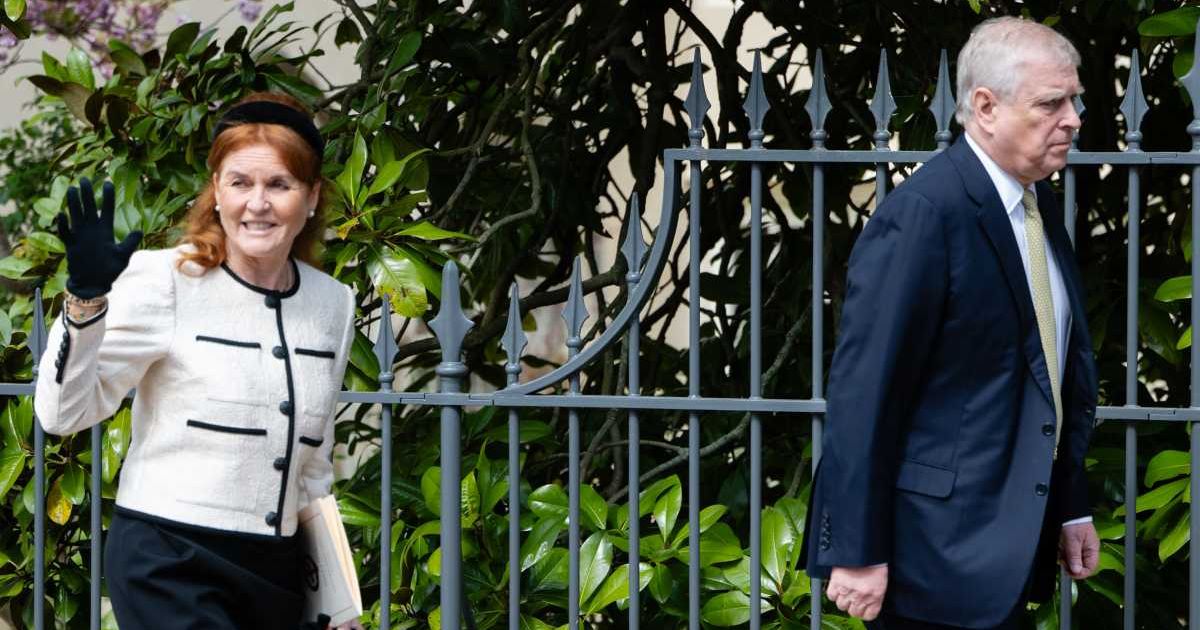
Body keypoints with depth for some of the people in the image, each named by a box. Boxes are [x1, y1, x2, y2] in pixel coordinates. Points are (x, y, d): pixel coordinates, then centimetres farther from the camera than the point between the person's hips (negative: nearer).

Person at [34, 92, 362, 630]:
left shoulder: (333, 304, 7)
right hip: (169, 564, -5)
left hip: (276, 572, 5)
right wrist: (85, 299, -26)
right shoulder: (165, 281, -8)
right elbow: (64, 413, -13)